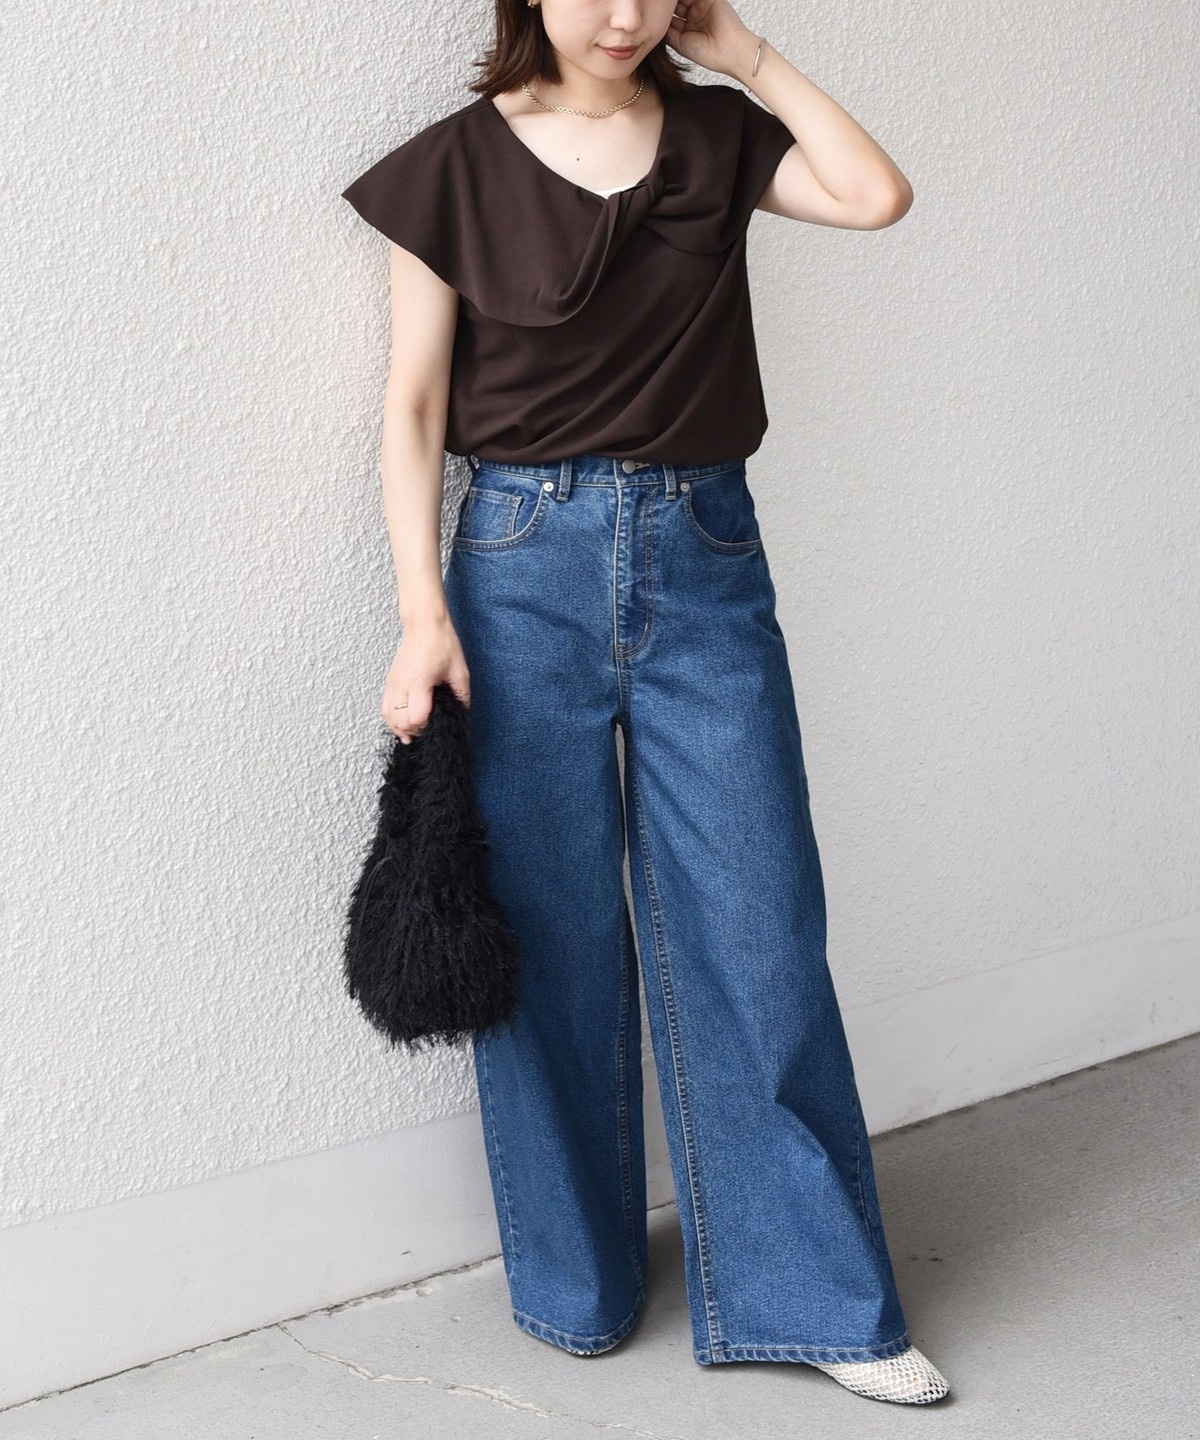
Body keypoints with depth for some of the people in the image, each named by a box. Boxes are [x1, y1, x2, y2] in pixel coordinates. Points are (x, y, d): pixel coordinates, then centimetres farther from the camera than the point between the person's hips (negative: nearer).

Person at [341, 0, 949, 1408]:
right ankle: (575, 1282, 24)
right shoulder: (456, 166, 1)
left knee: (757, 930, 1)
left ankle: (809, 1291, 14)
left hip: (705, 562, 2)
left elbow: (876, 194, -8)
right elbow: (415, 405, 0)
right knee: (552, 943, 6)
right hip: (528, 565, -1)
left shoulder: (718, 135, 8)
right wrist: (423, 611, -9)